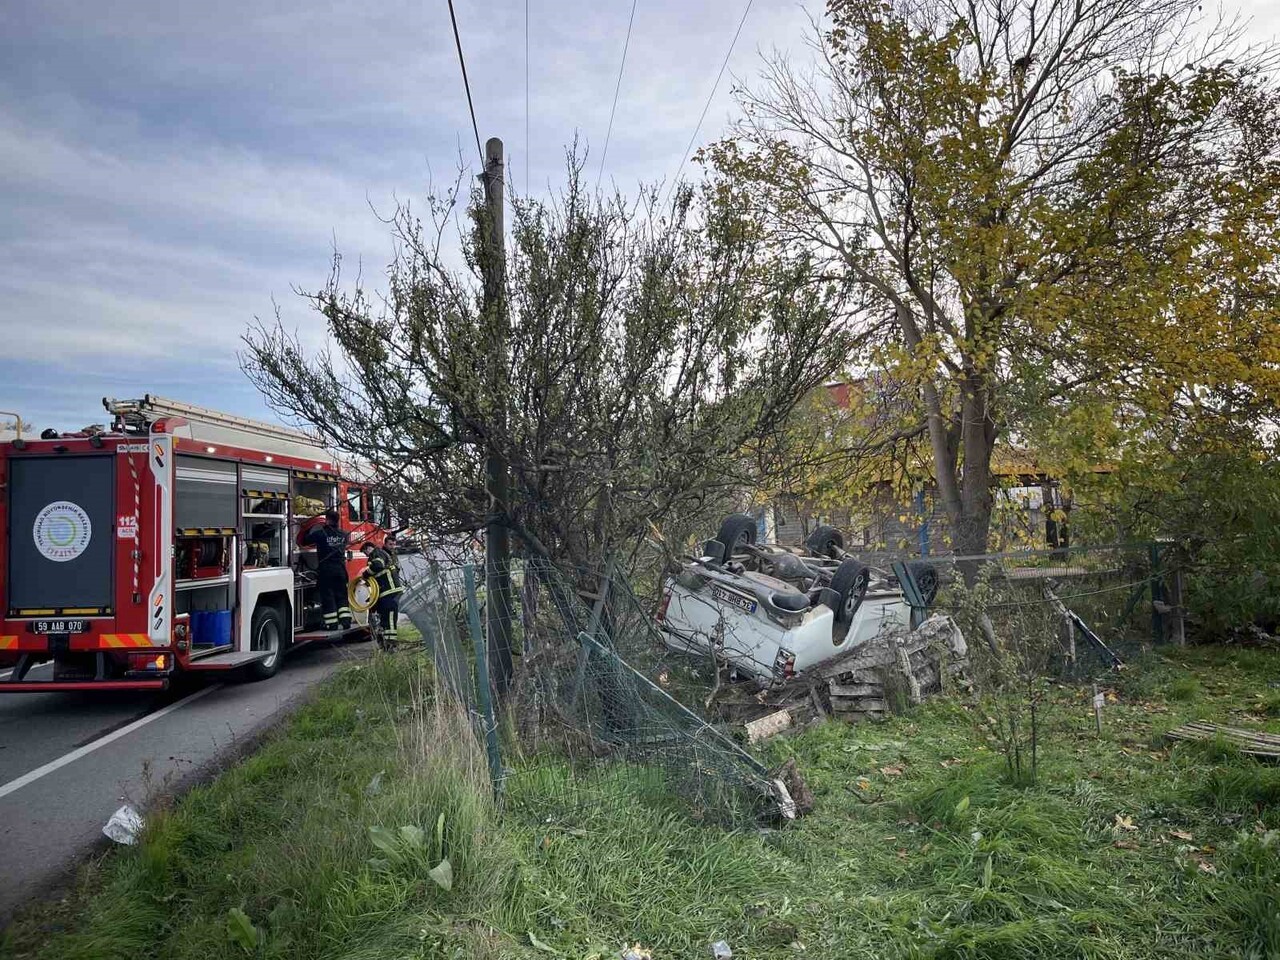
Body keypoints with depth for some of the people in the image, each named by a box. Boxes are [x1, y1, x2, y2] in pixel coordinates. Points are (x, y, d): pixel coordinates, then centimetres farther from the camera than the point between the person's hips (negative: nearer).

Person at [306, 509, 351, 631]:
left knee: (327, 597, 2)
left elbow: (306, 541, -2)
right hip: (340, 568, 4)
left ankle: (332, 624, 2)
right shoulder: (343, 534, 5)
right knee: (341, 595, 10)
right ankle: (345, 621, 5)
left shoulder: (321, 533, -11)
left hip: (326, 569, -4)